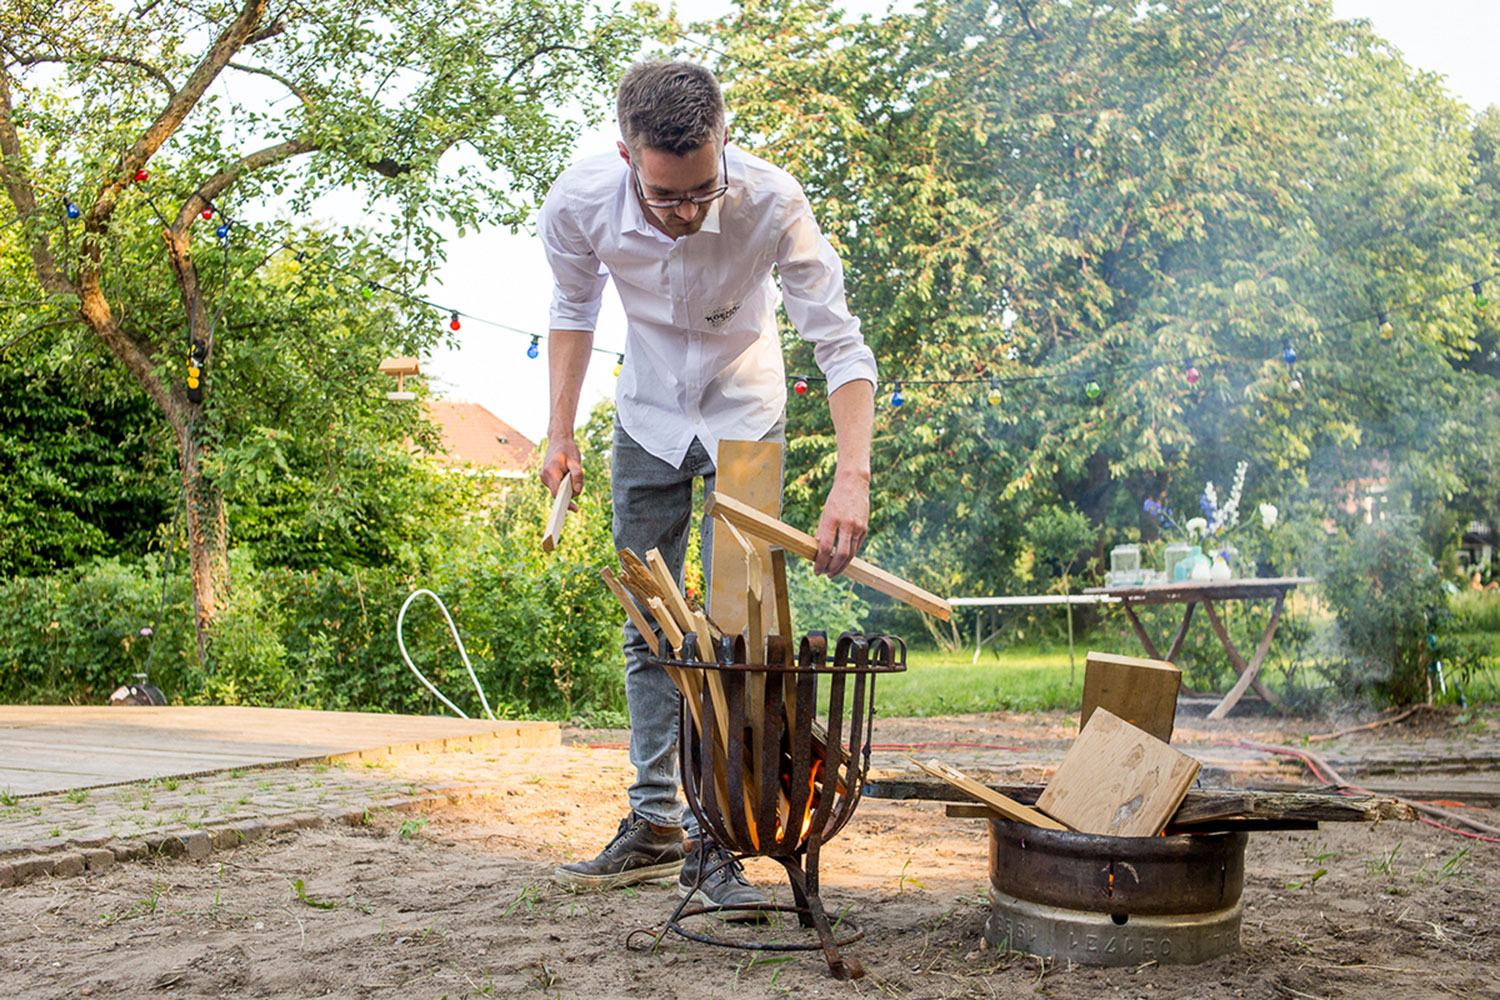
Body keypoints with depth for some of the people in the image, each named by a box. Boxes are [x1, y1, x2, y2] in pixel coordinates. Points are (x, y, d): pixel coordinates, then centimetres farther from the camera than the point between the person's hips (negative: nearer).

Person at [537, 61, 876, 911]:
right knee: (648, 627, 7)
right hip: (648, 420, 3)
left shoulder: (771, 201, -32)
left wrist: (853, 476, -43)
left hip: (744, 420, -3)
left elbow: (840, 342, -29)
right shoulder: (579, 204, -24)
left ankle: (714, 836, -2)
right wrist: (560, 431, -6)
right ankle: (655, 824, 17)